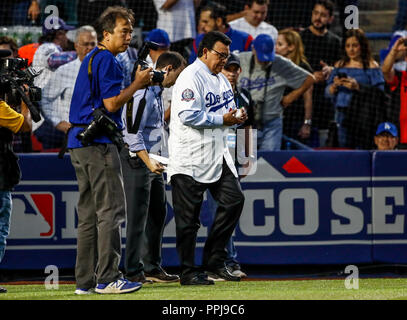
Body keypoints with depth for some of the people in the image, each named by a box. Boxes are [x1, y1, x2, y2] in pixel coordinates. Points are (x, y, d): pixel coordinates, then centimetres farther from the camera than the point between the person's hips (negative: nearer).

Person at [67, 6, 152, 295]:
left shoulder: (92, 58, 21)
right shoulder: (106, 60, -11)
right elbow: (111, 103, -17)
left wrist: (136, 85, 16)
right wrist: (137, 84, -6)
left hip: (79, 141, 10)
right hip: (99, 142, -10)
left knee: (89, 213, 11)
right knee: (111, 210, -10)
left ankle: (85, 280, 11)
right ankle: (107, 278, -13)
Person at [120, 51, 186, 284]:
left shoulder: (157, 92, 17)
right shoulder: (144, 91, -16)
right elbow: (133, 130, -23)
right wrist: (148, 161, -30)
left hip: (154, 159, 10)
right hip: (137, 159, -10)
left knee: (158, 213, 13)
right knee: (138, 216, -8)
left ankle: (153, 267, 21)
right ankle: (134, 271, -6)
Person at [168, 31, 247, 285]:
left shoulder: (221, 79, 17)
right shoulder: (191, 77, -12)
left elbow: (227, 112, 24)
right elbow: (189, 115, -21)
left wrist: (237, 118, 1)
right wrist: (222, 120, -19)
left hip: (217, 155, 9)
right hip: (191, 158, -9)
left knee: (234, 200, 1)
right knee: (189, 217, -3)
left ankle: (215, 260, 11)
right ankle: (189, 272, 2)